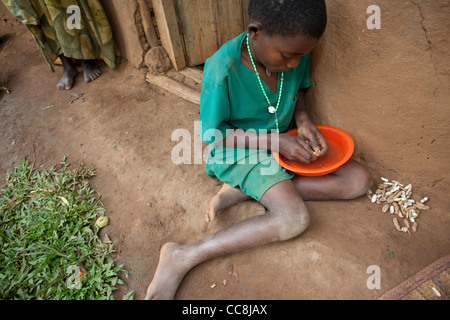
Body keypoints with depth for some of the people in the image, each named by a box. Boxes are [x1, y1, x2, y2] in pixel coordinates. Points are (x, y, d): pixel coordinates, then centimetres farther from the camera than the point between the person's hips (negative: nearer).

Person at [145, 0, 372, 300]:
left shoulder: (295, 52, -9)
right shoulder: (223, 68, -26)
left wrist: (303, 118, -10)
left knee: (360, 179, -4)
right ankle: (184, 257, -19)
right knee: (295, 219, -27)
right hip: (240, 151, -7)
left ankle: (242, 192, -12)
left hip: (284, 141, 8)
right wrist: (275, 140, -23)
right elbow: (213, 134, -18)